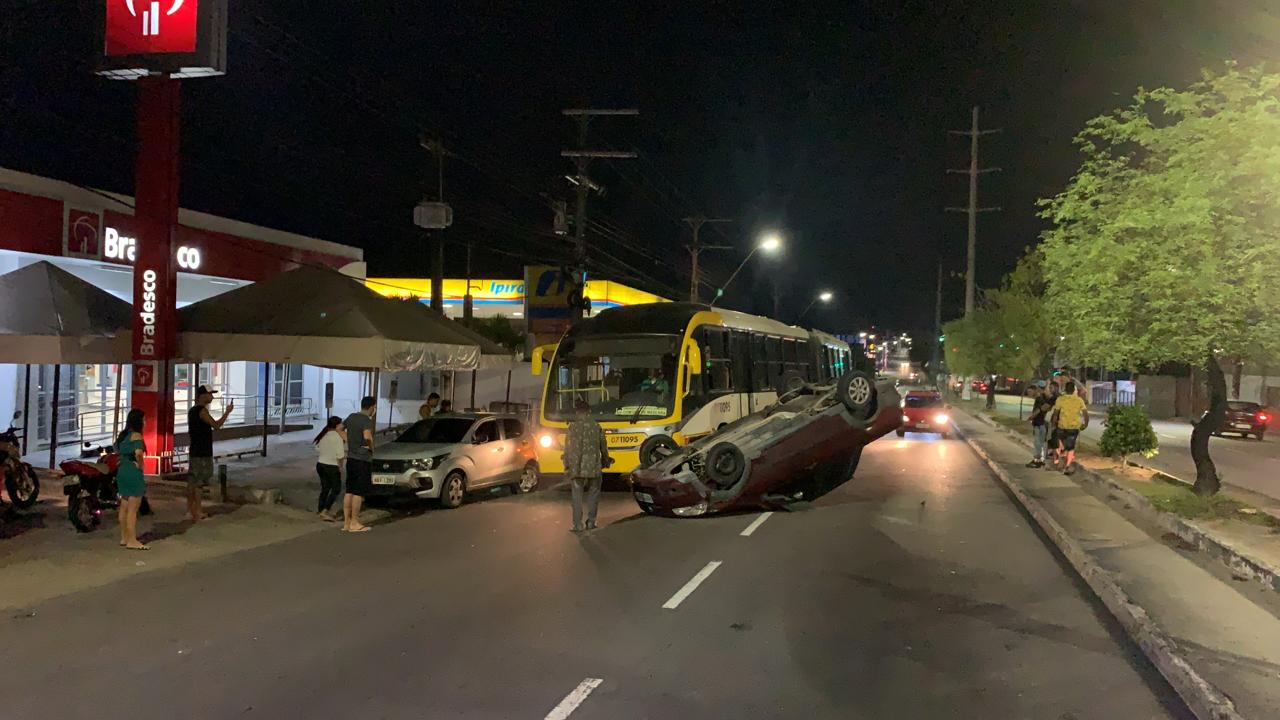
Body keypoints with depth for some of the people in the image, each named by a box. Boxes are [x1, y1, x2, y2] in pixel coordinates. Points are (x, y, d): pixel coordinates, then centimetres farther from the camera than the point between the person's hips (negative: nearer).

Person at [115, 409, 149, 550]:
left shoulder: (123, 435, 12)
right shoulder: (136, 435, -15)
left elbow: (117, 450, 26)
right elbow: (138, 453, -30)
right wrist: (140, 465, -15)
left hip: (122, 471, 9)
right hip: (134, 473, -9)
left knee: (124, 507, 15)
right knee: (132, 509, -4)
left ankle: (124, 538, 23)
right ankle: (132, 541, -1)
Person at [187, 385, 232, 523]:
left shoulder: (192, 411, 14)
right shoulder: (202, 411, -16)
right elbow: (216, 425, -24)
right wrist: (227, 412, -16)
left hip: (195, 450, 10)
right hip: (203, 453, -10)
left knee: (192, 480, 14)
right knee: (199, 482, -6)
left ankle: (190, 508, 22)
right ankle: (196, 513, -3)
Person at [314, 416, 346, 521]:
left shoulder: (323, 435, 7)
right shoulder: (338, 436, -15)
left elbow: (317, 450, 14)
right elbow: (340, 455, -18)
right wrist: (340, 467, -6)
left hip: (320, 464, 7)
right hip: (332, 466, -7)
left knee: (325, 488, 18)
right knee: (336, 488, 3)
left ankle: (320, 509, 23)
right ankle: (325, 511, -6)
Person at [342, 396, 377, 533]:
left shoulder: (351, 417, 7)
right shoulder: (367, 420, -16)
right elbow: (367, 437, -33)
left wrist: (349, 442, 13)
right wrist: (371, 447, -14)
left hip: (351, 458, 8)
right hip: (363, 460, -7)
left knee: (349, 491, 11)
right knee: (358, 492, -1)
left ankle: (346, 522, 13)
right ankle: (354, 523, 2)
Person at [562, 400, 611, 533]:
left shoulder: (572, 426, -5)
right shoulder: (596, 426, 3)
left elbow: (568, 448, -7)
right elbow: (603, 446, 9)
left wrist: (567, 465, 1)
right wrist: (605, 461, 23)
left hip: (577, 468, -2)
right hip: (594, 467, 2)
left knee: (577, 497, 5)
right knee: (593, 495, 14)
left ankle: (578, 525, 5)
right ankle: (591, 522, 15)